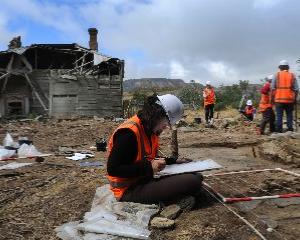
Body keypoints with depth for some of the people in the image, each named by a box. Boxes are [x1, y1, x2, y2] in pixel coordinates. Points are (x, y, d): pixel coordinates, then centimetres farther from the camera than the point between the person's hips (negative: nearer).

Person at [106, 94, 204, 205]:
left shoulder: (149, 130, 8)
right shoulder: (129, 132, -21)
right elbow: (113, 169, -22)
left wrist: (174, 161, 11)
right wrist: (149, 167, -24)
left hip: (145, 181, 10)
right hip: (129, 190, -10)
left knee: (195, 176, 8)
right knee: (193, 182, -20)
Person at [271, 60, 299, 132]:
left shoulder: (277, 75, 2)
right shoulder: (292, 75, 5)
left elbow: (273, 88, -1)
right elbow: (296, 89, 3)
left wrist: (272, 98, 5)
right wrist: (295, 99, 11)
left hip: (279, 99, -1)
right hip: (289, 99, 1)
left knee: (279, 116, 1)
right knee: (289, 115, 9)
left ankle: (279, 130, 1)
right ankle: (290, 129, 7)